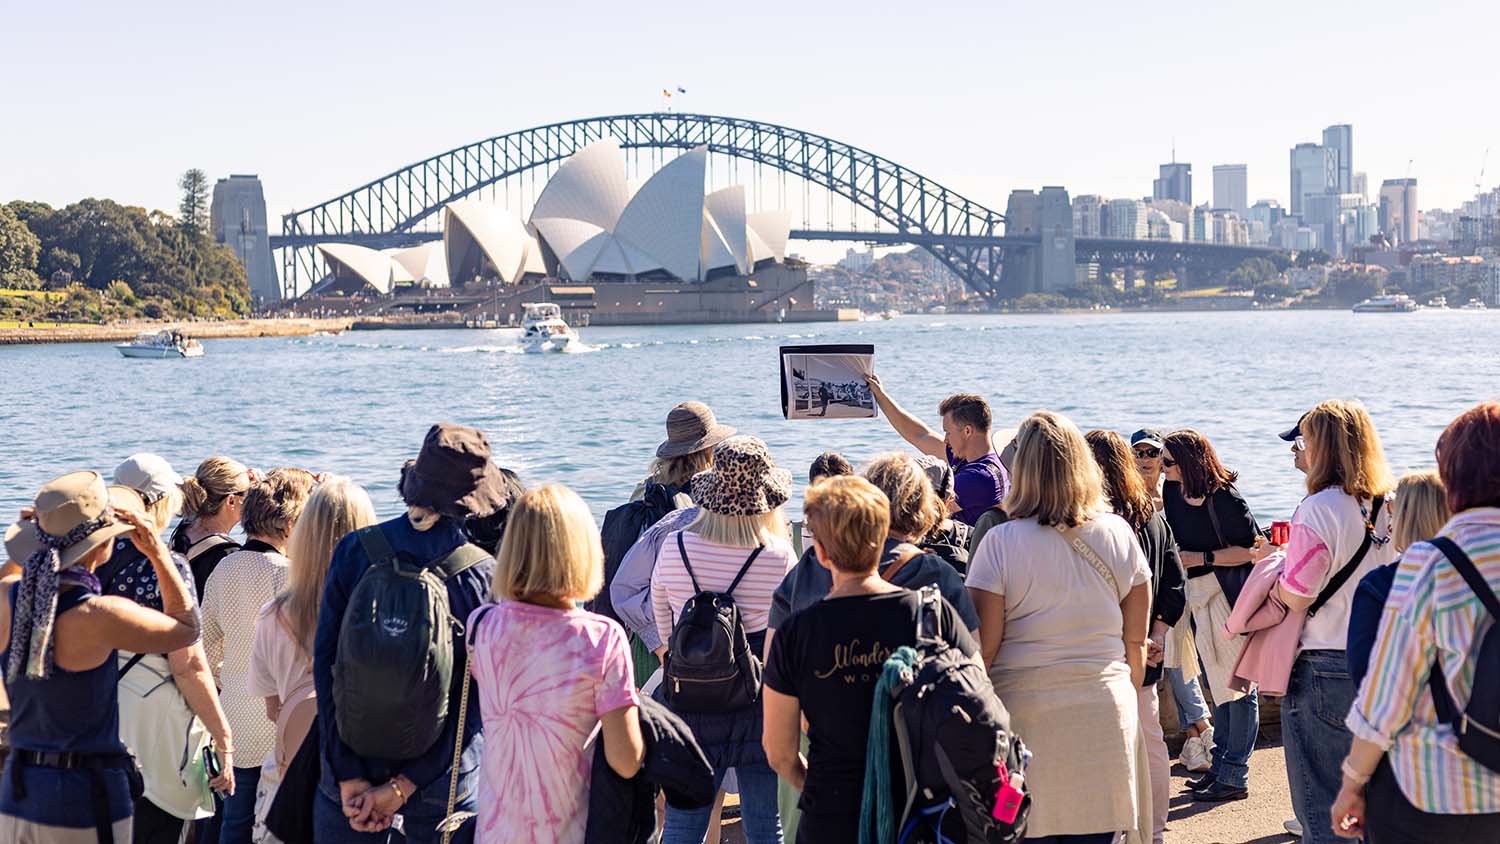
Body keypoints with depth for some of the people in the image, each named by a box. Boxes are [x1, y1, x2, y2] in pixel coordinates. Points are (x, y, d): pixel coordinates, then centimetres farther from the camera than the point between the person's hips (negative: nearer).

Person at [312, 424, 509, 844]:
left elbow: (325, 666, -9)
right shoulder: (484, 576, -10)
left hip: (352, 770, 1)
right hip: (445, 781, -1)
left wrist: (350, 778, -9)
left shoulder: (353, 550, -6)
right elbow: (474, 698, -13)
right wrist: (403, 786, -11)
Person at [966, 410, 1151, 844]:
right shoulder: (1118, 535, 2)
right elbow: (1136, 641, 8)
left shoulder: (1000, 542, -8)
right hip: (1104, 711, 3)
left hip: (1024, 710, -3)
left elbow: (984, 648, -8)